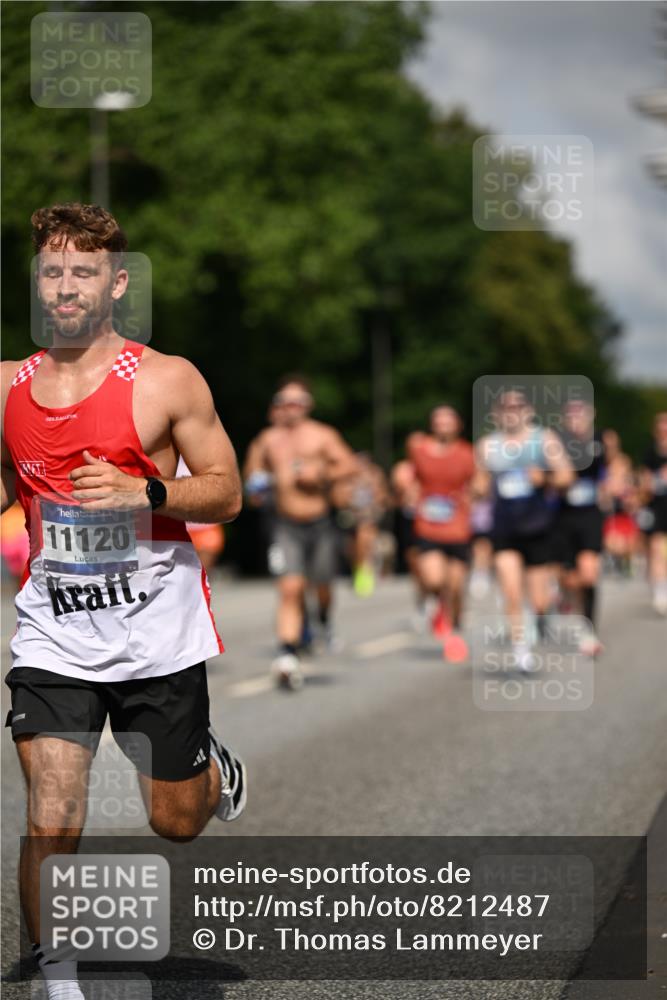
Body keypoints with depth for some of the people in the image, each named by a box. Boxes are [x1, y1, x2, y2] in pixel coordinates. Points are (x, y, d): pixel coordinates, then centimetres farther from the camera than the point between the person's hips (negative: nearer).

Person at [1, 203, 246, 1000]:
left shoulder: (167, 381, -7)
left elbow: (226, 492, -5)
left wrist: (143, 491, -21)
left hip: (157, 629, -1)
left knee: (177, 823, 13)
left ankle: (216, 769, 49)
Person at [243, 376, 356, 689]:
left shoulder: (322, 435, 1)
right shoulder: (268, 439, 9)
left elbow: (348, 465, -7)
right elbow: (251, 471, 23)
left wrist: (319, 474, -19)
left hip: (320, 524, 0)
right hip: (286, 526, 0)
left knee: (322, 586, 13)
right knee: (290, 589, -14)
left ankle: (325, 619, 49)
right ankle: (288, 655, -20)